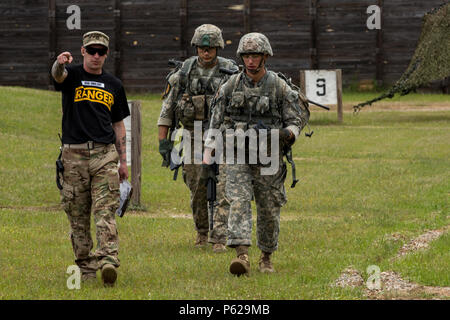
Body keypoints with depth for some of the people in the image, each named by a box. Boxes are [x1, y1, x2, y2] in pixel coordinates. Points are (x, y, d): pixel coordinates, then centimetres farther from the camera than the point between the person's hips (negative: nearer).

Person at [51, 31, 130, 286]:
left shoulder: (114, 85, 15)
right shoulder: (72, 75, 7)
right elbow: (58, 75, -19)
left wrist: (123, 161, 12)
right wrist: (60, 64, -45)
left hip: (105, 154, 1)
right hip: (74, 155, 0)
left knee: (106, 212, -13)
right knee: (78, 215, 4)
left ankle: (108, 262, -25)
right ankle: (85, 267, 12)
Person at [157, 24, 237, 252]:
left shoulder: (231, 72, -2)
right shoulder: (184, 72, 3)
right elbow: (168, 107, 7)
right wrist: (163, 140, 1)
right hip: (193, 137, 2)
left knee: (221, 189, -13)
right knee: (197, 190, 8)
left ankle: (219, 239, -14)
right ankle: (202, 231, 30)